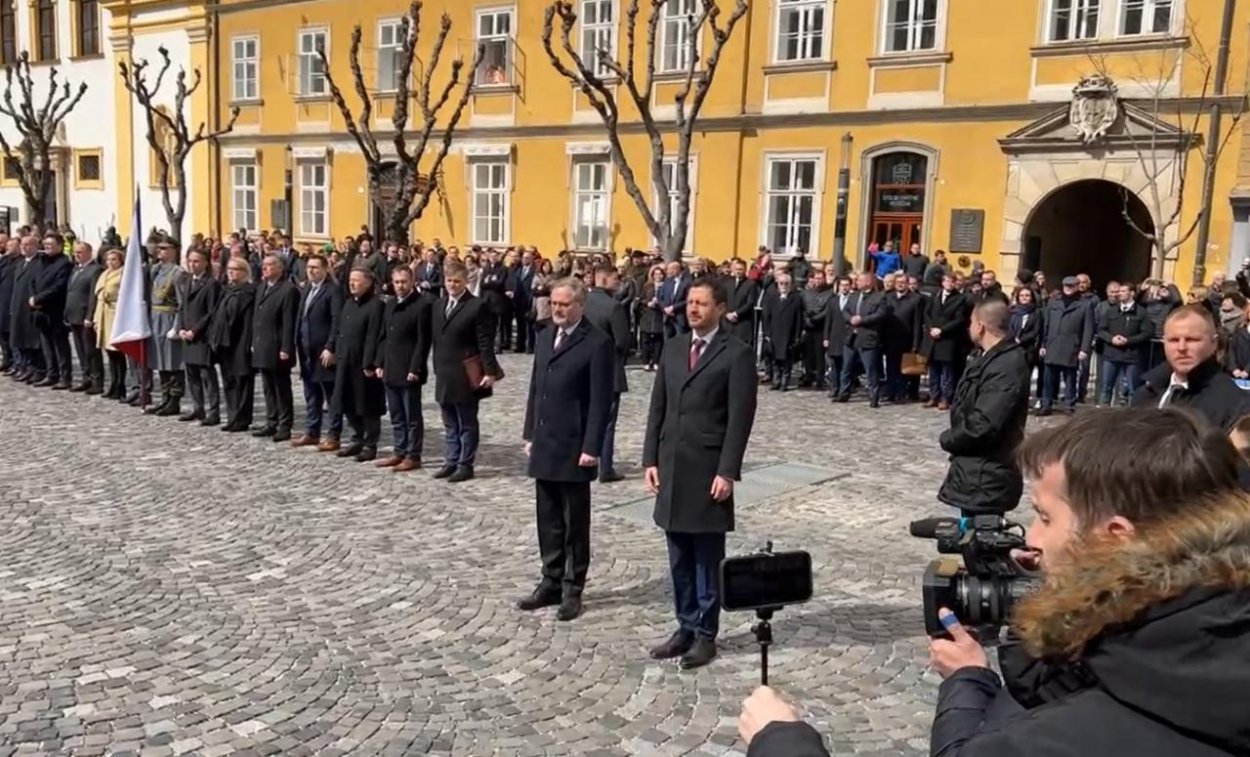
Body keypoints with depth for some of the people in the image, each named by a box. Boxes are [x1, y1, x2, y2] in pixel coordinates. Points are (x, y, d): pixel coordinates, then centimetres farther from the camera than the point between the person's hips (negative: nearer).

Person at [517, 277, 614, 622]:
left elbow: (601, 400, -14)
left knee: (575, 523, 5)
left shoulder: (597, 343, -11)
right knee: (548, 521, 13)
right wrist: (529, 433, 13)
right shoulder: (545, 336, 11)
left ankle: (573, 589, 15)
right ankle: (551, 583, 24)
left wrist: (591, 447, -17)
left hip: (574, 448, -7)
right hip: (544, 444, 7)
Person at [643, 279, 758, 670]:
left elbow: (740, 417, -11)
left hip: (708, 470, -5)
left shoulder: (736, 353, -7)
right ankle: (686, 627, 24)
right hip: (671, 466, 6)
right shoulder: (673, 348, 11)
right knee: (680, 559, 12)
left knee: (706, 559, 5)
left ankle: (705, 633, 16)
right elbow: (658, 407, 11)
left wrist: (727, 471, -15)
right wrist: (650, 459, 5)